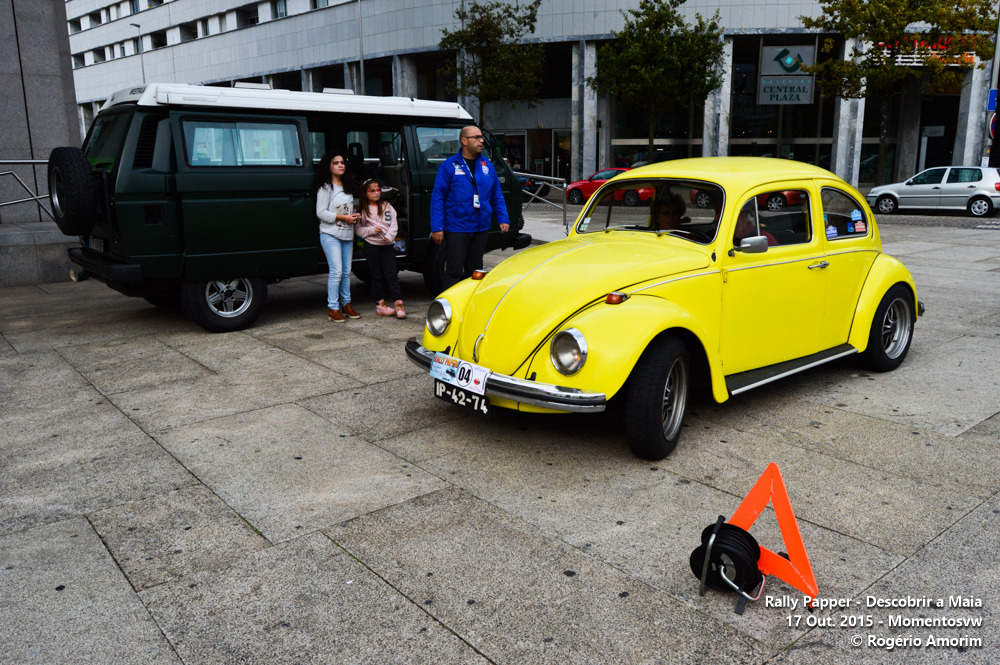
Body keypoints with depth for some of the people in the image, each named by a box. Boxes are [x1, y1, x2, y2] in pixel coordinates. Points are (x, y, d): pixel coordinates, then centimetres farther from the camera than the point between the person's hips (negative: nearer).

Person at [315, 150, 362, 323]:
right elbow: (321, 212, -12)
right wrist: (344, 217, -16)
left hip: (347, 235, 7)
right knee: (336, 271, -11)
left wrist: (355, 216, 4)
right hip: (330, 235, -7)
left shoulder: (347, 186, 16)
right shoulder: (326, 187, -6)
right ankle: (333, 309, -6)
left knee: (346, 271, 11)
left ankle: (346, 304, 20)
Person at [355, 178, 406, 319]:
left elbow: (393, 224, 6)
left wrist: (389, 237, -11)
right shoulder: (363, 210, 2)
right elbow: (358, 229, 1)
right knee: (377, 275, 5)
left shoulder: (387, 206, 9)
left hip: (388, 245, 1)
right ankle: (380, 305, 11)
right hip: (372, 245, -1)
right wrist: (371, 230, -13)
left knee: (391, 273, -5)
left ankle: (399, 304, -7)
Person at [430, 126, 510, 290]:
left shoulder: (487, 165, 10)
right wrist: (437, 227, -14)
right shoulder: (449, 165, -5)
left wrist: (503, 219, 6)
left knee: (475, 270, 14)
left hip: (481, 228, 5)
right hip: (456, 228, -5)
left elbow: (497, 195, 16)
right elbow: (437, 197, -7)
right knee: (454, 271, -3)